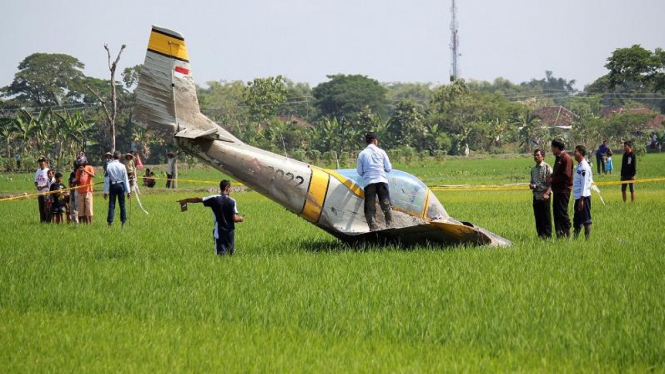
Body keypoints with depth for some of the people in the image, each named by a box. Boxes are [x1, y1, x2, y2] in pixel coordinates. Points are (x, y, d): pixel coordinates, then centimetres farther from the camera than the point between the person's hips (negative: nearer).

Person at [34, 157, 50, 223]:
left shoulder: (47, 171, -7)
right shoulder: (38, 171, 14)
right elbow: (36, 181, 21)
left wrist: (42, 186, -18)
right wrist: (37, 186, 0)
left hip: (46, 192, -7)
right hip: (39, 192, 7)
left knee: (46, 208, -8)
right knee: (41, 208, 9)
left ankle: (47, 220, -5)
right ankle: (42, 221, 15)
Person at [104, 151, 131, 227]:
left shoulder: (109, 166, -6)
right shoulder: (122, 166, -6)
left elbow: (106, 179, -4)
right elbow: (126, 179, -3)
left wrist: (106, 191, 1)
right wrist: (128, 191, 1)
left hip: (112, 186, 0)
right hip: (120, 185, 0)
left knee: (111, 204, 2)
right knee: (122, 204, 6)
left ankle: (110, 222, -4)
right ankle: (123, 222, 6)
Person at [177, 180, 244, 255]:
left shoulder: (215, 199, -3)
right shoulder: (232, 201, -6)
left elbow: (198, 199, 3)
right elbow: (235, 218, -11)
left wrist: (185, 200, 16)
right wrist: (241, 219, 11)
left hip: (219, 232, 0)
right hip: (230, 232, 0)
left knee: (221, 253, -4)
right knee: (231, 254, 14)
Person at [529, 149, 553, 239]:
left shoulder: (547, 167, -5)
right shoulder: (533, 169, 15)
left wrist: (546, 193, -21)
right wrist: (531, 185, 1)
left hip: (544, 196, -7)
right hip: (536, 196, 7)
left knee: (546, 217, -3)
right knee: (538, 217, 7)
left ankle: (547, 236, 0)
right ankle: (540, 235, 13)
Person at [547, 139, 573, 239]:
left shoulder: (566, 158, -13)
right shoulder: (558, 158, 17)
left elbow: (566, 176, -19)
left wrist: (553, 180, -12)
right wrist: (551, 177, 6)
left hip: (563, 190, -10)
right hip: (557, 189, 10)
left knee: (562, 213, -8)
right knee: (556, 212, 10)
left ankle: (567, 233, -3)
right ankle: (559, 234, 14)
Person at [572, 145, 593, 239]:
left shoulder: (584, 167, -14)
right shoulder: (579, 166, 15)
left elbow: (584, 184, -19)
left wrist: (581, 199, -21)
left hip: (583, 197, -10)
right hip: (578, 197, 10)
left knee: (586, 220, -4)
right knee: (577, 221, 13)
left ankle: (588, 239, -1)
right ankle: (575, 238, 19)